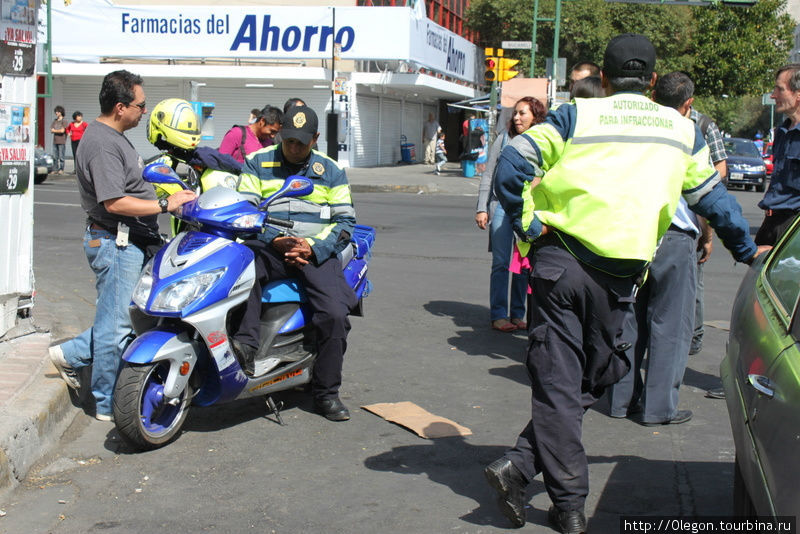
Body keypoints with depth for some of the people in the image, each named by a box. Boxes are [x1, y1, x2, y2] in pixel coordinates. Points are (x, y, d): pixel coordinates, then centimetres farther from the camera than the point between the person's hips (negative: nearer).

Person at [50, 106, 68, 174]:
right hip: (55, 141, 6)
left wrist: (55, 130, 0)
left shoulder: (64, 121, -2)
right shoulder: (54, 121, 15)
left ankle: (61, 170, -1)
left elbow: (62, 130, -12)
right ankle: (57, 169, 9)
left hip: (62, 142, -6)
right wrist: (59, 131, -7)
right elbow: (51, 130, 8)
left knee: (61, 157, -5)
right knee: (55, 157, 5)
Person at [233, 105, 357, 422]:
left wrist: (313, 246, -8)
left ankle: (326, 393, -6)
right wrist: (274, 241, -11)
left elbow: (345, 220, 9)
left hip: (316, 252, 0)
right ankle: (246, 343, -41)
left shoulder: (330, 171, 14)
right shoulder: (257, 164, 12)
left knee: (335, 315, -21)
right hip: (268, 248, 0)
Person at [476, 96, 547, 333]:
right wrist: (482, 208, 1)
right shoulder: (504, 139, 4)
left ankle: (517, 314, 17)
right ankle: (498, 315, 6)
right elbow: (488, 176, 7)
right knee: (501, 263, -1)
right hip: (502, 206, -1)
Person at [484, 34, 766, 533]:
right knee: (590, 380, 13)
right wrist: (748, 250, 40)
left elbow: (510, 165, -6)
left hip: (558, 261, 0)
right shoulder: (682, 129, 14)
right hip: (619, 274, 1)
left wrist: (528, 227, 3)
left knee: (557, 382, 4)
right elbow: (713, 197, 25)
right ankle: (519, 466, 3)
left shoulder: (577, 115, 6)